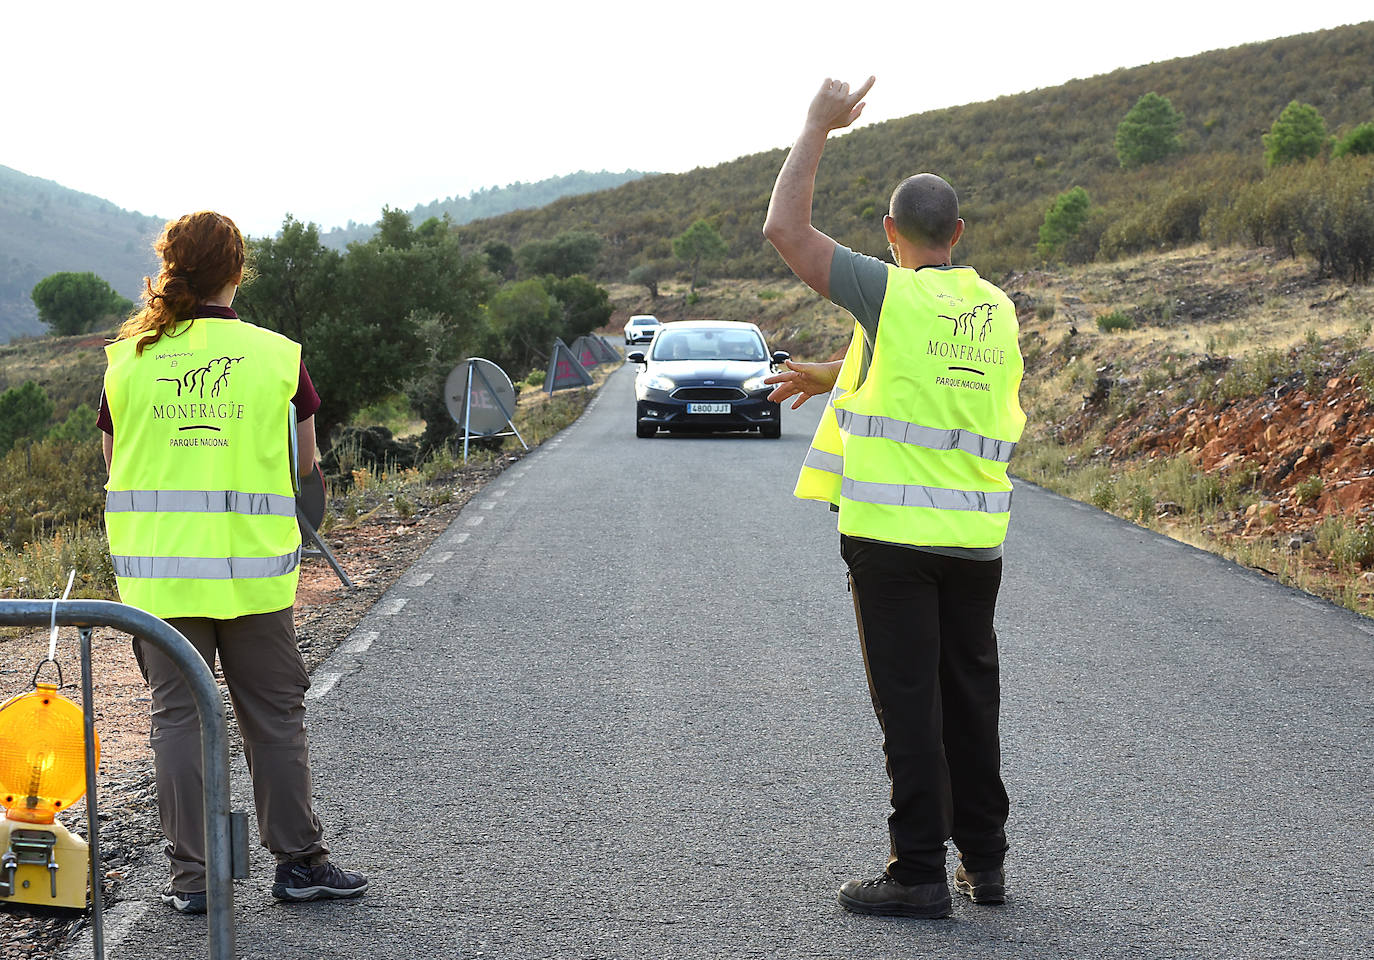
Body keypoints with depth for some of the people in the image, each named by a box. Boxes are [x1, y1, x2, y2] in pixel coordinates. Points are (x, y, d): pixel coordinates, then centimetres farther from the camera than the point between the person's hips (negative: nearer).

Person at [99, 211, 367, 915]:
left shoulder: (127, 360, 0)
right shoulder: (277, 356, -3)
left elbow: (116, 467, 9)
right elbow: (303, 463, 5)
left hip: (155, 569, 1)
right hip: (251, 567, -1)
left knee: (177, 715, 8)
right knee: (274, 715, 10)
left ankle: (191, 876, 10)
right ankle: (298, 861, 16)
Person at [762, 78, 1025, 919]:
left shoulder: (894, 294, -10)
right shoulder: (998, 311, 10)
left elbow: (785, 228, -7)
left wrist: (820, 125, 1)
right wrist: (834, 378, 34)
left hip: (892, 529, -6)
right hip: (976, 533, 6)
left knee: (909, 699, -2)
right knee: (970, 696, 13)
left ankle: (920, 873, 1)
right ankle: (985, 861, 20)